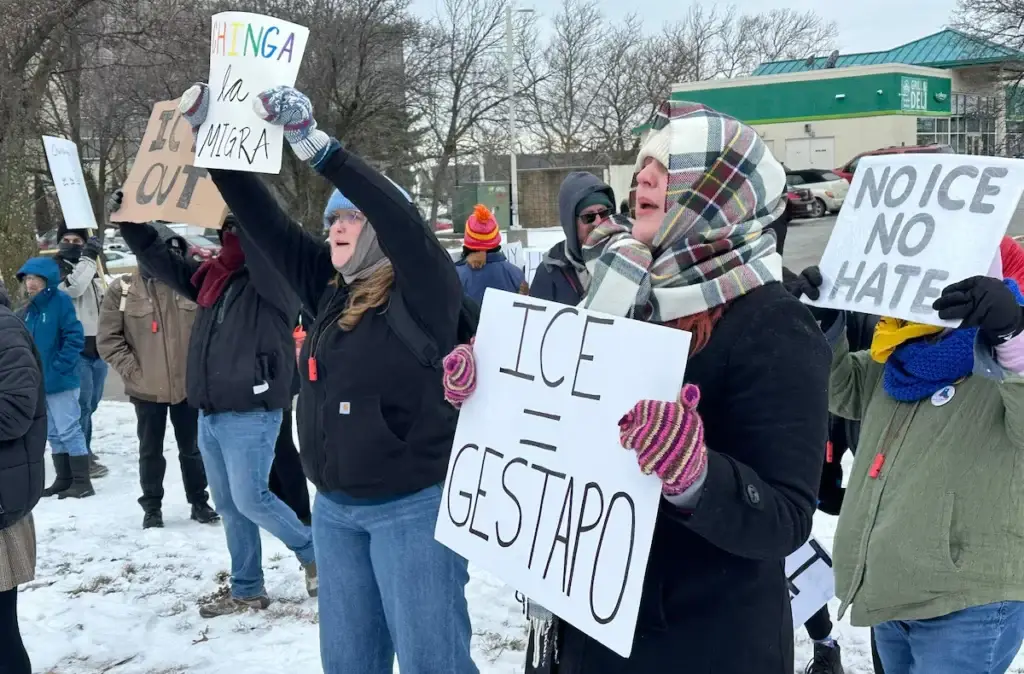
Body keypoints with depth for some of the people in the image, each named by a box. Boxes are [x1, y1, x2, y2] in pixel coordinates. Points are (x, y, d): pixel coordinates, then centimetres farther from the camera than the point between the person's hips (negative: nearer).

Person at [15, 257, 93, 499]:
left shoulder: (60, 302, -11)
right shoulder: (26, 312, 10)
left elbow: (75, 338, -17)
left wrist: (59, 367, -18)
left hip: (60, 382, -8)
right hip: (38, 383, 8)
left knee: (69, 431, -4)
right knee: (53, 434, 13)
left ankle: (82, 482, 3)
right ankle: (64, 479, 23)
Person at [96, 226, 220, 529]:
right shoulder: (122, 289, -6)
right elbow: (108, 339, -5)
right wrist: (132, 370, -9)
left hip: (188, 385, 1)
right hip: (146, 389, -1)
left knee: (192, 448, 13)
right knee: (150, 451, 12)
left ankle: (199, 502, 27)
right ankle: (152, 507, 26)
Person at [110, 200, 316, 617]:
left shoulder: (274, 278, -8)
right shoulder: (212, 277, 12)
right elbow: (161, 261, 18)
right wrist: (129, 220, 7)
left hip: (251, 414, -8)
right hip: (209, 414, 8)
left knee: (250, 499, -6)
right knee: (228, 506, 13)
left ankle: (313, 551, 17)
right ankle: (246, 590, 24)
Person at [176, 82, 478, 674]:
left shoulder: (423, 292, -12)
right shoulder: (331, 288, 7)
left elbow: (399, 217, -28)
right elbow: (265, 222, 6)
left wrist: (313, 142, -33)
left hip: (412, 507, -7)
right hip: (336, 507, 7)